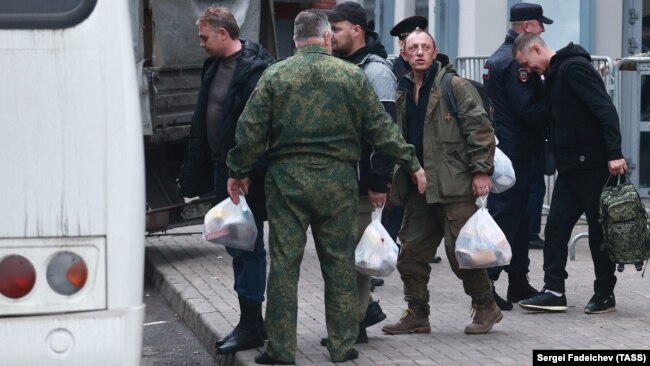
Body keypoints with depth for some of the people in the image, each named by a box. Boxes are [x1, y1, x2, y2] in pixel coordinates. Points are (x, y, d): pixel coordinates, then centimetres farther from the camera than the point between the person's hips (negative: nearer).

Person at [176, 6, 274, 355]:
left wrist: (249, 173, -25)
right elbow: (202, 122, 16)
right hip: (223, 171, 9)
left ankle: (250, 326, 6)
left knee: (247, 245, -2)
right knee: (236, 244, 14)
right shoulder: (214, 66, 12)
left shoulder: (255, 69, -16)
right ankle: (252, 321, 23)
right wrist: (194, 171, 15)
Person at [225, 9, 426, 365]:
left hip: (286, 179, 0)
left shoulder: (274, 75, 1)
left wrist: (238, 171, 12)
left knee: (284, 263, 3)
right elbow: (380, 127, 3)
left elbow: (251, 130, 0)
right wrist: (411, 163, 12)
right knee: (339, 262, 8)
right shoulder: (351, 75, 1)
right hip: (337, 181, 0)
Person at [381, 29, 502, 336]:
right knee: (411, 252, 7)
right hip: (419, 186, 7)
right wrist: (395, 181, 17)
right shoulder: (404, 92, 15)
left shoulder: (455, 86, -6)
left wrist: (481, 170, -16)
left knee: (460, 249, -6)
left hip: (454, 183, -7)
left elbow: (479, 128, -10)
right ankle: (417, 315, 17)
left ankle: (486, 307, 11)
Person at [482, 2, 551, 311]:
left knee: (517, 216, 14)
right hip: (516, 150, -10)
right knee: (504, 215, -8)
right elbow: (527, 108, -22)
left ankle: (518, 284, 20)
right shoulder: (517, 60, -16)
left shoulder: (499, 57, 17)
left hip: (504, 145, 10)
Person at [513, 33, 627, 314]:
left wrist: (614, 153, -27)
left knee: (599, 230, 0)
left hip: (593, 164, -9)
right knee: (556, 228, 4)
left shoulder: (574, 67, -13)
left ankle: (605, 294, 9)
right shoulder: (553, 75, 16)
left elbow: (605, 109, -21)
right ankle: (554, 291, 6)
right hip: (570, 167, 9)